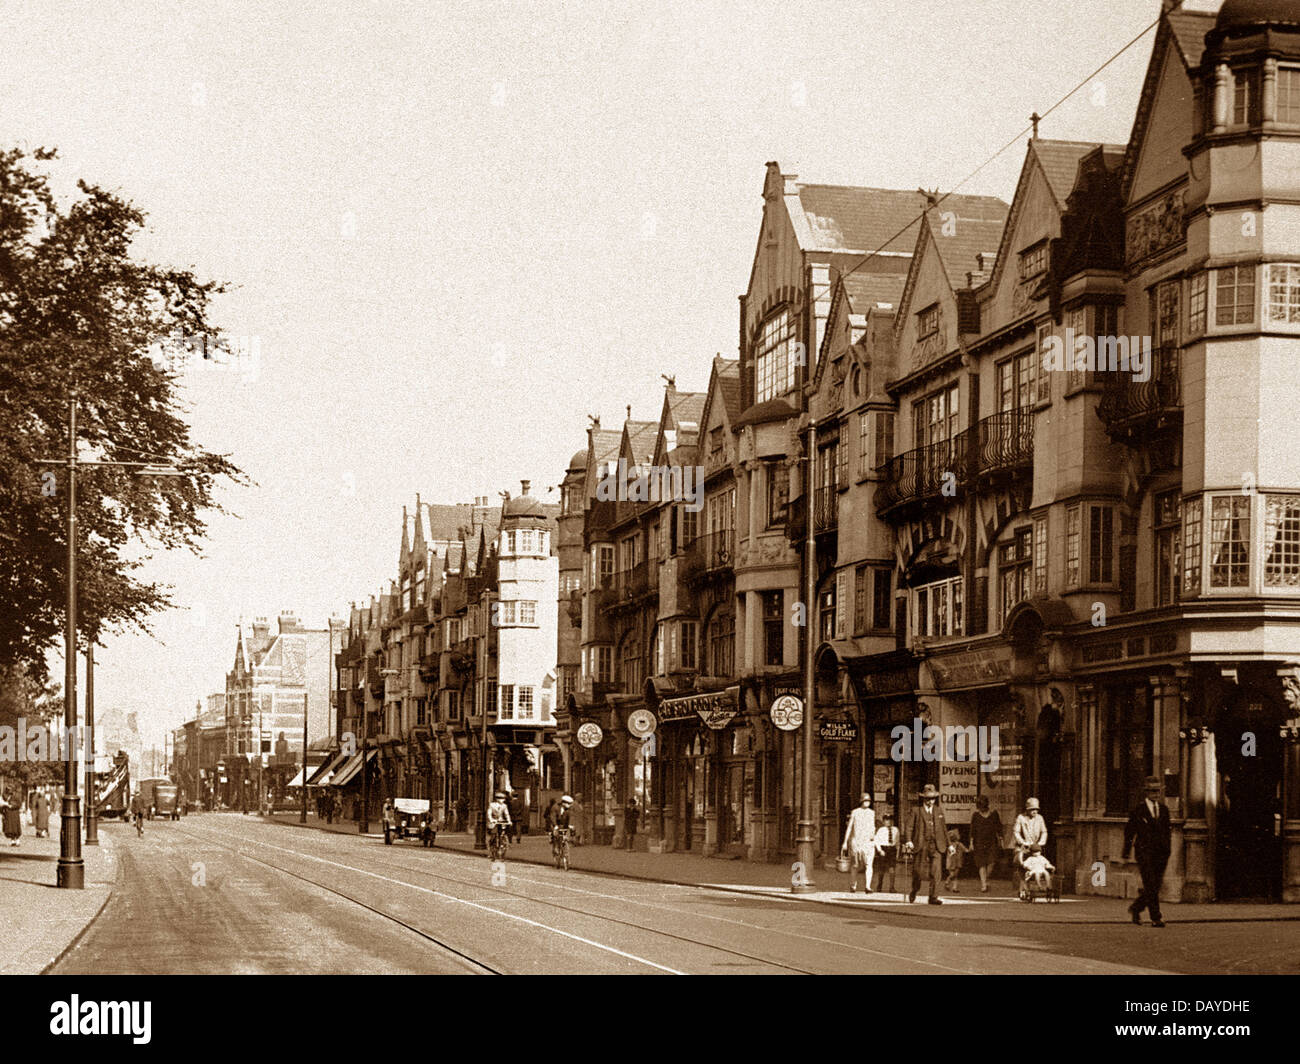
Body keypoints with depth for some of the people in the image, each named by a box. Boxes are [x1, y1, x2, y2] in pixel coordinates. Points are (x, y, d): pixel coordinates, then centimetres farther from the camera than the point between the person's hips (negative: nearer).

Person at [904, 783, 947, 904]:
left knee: (936, 872, -10)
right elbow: (910, 827, -1)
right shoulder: (916, 811, 6)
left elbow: (944, 829, 21)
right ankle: (914, 891, 32)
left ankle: (933, 897, -9)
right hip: (920, 844, -2)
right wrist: (909, 841, -16)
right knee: (917, 871, 5)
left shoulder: (939, 811, 16)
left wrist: (949, 844, 19)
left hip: (936, 846, 2)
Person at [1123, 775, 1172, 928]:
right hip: (1145, 852, -5)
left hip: (1160, 854, 5)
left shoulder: (1164, 809, 14)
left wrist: (1167, 854, 17)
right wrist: (1126, 854, -1)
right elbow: (1129, 830, 1)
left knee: (1155, 887, 5)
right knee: (1151, 887, -11)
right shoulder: (1139, 809, -1)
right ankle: (1156, 919, -9)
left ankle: (1135, 908, 26)